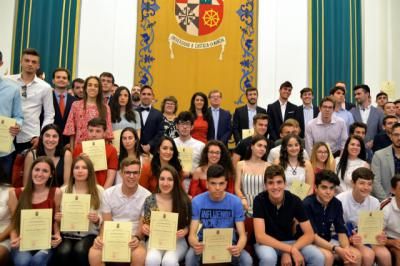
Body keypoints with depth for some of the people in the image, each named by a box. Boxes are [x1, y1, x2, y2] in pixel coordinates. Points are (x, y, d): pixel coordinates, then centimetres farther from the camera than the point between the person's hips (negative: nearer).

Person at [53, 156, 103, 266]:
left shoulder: (99, 191, 3)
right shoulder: (63, 190, 7)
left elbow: (103, 220, 3)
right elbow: (58, 216, 11)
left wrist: (97, 220, -19)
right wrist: (57, 218, -11)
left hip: (89, 234, -1)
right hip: (67, 234, 1)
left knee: (80, 250, -32)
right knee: (63, 252, -31)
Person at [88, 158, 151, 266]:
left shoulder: (146, 196, -6)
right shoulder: (108, 193, 0)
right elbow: (106, 222, 2)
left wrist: (137, 237, -25)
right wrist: (101, 237, -19)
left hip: (134, 238, -1)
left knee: (140, 257, -35)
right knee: (93, 254, -29)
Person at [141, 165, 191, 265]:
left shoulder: (184, 201, -4)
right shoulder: (150, 200, -1)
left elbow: (189, 224, 5)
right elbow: (145, 224, 8)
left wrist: (184, 231, -16)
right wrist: (144, 228, -15)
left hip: (177, 241, -1)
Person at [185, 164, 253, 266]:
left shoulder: (235, 202, -10)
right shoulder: (197, 201, -11)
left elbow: (242, 234, -11)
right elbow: (192, 234, -13)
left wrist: (239, 247, -36)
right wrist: (195, 244, -38)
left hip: (228, 244, 1)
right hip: (204, 244, -1)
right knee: (190, 257, -32)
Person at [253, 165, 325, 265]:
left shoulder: (294, 200, -13)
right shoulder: (260, 200, -20)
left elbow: (309, 234, -12)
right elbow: (260, 236, -27)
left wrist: (288, 252, -26)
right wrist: (291, 250, -31)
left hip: (289, 241, 3)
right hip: (266, 242, -2)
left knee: (319, 257, -21)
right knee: (268, 257, -36)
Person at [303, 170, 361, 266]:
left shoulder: (336, 204, -3)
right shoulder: (307, 204, -22)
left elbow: (341, 231, -3)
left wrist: (346, 249, -23)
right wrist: (337, 249, -32)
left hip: (328, 241, 6)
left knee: (356, 255, -13)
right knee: (328, 256, -33)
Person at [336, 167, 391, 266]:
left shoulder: (375, 202, -1)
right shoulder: (340, 201, -18)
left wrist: (380, 237, -18)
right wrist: (350, 239, -33)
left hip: (366, 237, 5)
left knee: (385, 254, -22)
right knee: (368, 254, -29)